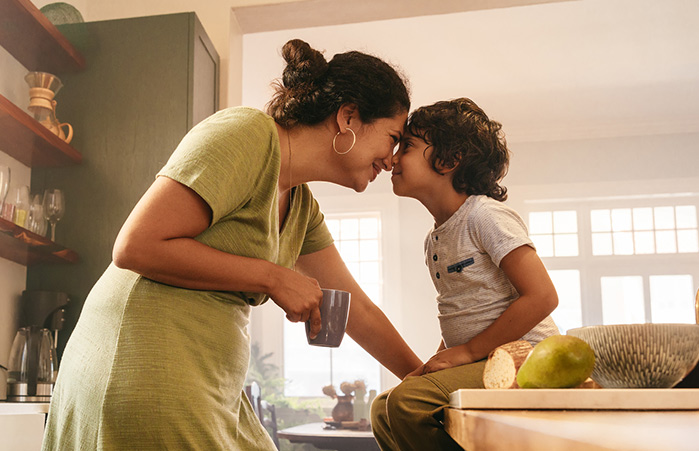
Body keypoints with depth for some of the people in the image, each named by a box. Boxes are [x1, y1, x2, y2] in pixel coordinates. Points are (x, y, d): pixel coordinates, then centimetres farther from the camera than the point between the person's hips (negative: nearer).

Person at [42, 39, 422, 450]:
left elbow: (356, 309, 20)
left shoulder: (302, 207, 14)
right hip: (145, 376, -9)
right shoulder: (247, 133, -14)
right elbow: (135, 246, -21)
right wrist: (273, 277, -16)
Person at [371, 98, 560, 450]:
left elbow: (542, 296, -19)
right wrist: (437, 362, 6)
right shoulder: (434, 240, 16)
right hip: (479, 363, 9)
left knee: (408, 401, -26)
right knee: (384, 408, 6)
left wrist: (468, 351, -17)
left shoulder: (485, 214, -11)